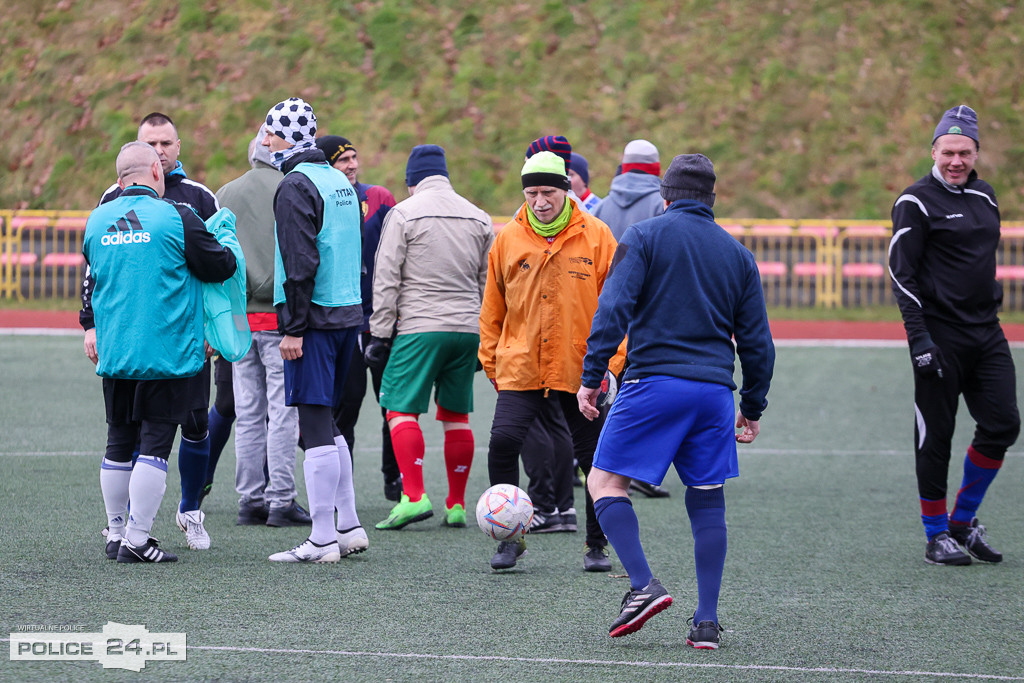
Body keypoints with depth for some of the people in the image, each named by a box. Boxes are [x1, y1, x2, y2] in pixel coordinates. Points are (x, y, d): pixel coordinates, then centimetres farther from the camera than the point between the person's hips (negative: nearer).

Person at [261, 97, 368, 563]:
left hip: (314, 317, -9)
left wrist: (294, 328, -17)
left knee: (315, 426, -7)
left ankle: (322, 541, -7)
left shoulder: (295, 186, -12)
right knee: (324, 423, 17)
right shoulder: (339, 181, 16)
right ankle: (349, 528, 18)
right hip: (347, 314, 9)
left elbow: (301, 264, -19)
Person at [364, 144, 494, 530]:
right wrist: (485, 337, 21)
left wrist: (380, 334, -1)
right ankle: (456, 505, 10)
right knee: (456, 415, 10)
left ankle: (413, 496, -17)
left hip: (419, 327, -5)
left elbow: (386, 279, -5)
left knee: (401, 409, -3)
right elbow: (489, 284, 15)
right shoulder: (478, 218, 12)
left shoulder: (404, 213, -2)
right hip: (467, 328, 5)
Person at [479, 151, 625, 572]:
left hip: (580, 368, -1)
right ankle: (510, 537, -2)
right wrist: (490, 360, 10)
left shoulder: (595, 236, -2)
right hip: (520, 365, 1)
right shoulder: (508, 238, 4)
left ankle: (597, 545, 20)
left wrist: (611, 362, -6)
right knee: (503, 440, -16)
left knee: (594, 456, 4)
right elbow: (493, 306, 12)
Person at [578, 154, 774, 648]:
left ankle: (643, 585, -13)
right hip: (714, 392, 4)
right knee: (707, 501, 9)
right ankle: (706, 621, 3)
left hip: (653, 382, -4)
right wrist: (753, 407, 23)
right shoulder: (737, 254, 14)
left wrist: (591, 377, -8)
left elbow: (613, 309, -10)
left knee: (605, 481, 5)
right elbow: (757, 340, 15)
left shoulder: (644, 236, 2)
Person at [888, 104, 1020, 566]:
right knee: (936, 435, -2)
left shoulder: (984, 196, 14)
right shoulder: (916, 202, -6)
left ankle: (963, 522, 15)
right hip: (940, 334, -6)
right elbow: (901, 273, -9)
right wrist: (918, 337, -16)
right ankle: (937, 536, 8)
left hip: (986, 333, 6)